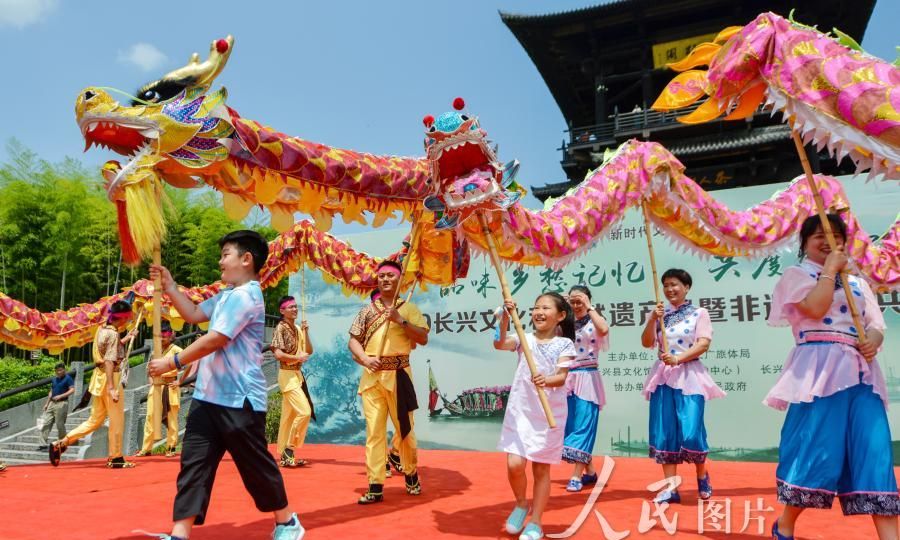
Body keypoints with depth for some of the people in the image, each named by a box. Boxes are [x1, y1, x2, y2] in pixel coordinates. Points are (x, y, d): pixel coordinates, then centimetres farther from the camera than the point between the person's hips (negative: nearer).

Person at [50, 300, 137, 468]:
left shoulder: (102, 329, 10)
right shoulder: (113, 334, -17)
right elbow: (109, 361, -24)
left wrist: (125, 339, 28)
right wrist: (111, 388, -28)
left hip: (99, 377, 9)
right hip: (110, 378, -9)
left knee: (95, 419, 17)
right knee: (117, 420, 4)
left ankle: (61, 444, 11)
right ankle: (115, 458, 12)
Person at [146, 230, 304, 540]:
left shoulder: (245, 296, -17)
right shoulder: (227, 295, 15)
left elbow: (214, 340, -20)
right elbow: (193, 314, 24)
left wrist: (172, 362, -12)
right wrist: (169, 286, 13)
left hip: (239, 399, -9)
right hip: (208, 397, 9)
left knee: (256, 465, 5)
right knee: (193, 464, 4)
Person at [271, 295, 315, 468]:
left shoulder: (298, 329, 13)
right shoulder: (280, 328, -11)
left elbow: (309, 351, 10)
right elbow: (278, 354, -21)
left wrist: (306, 333, 0)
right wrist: (298, 358, -14)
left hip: (297, 374, 8)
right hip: (287, 375, -8)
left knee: (289, 415, 10)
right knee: (304, 411, -16)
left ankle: (284, 455, 16)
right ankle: (289, 449, -4)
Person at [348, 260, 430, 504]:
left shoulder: (408, 308, 5)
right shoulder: (367, 310, 11)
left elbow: (423, 338, -4)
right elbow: (353, 340, 10)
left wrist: (401, 320, -15)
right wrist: (364, 358, -8)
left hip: (398, 375, -1)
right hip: (371, 376, 2)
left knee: (405, 427, 7)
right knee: (373, 430, 0)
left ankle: (411, 474, 29)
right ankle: (375, 486, 5)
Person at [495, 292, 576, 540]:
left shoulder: (564, 344, -3)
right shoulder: (525, 339, 2)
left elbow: (562, 378, -13)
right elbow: (499, 344, -16)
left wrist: (547, 380, -34)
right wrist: (505, 317, -29)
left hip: (549, 413, -1)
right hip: (520, 410, 1)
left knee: (541, 469, 8)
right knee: (514, 465, -7)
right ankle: (521, 504, 23)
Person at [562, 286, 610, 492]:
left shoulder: (594, 322, -2)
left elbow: (604, 330, -26)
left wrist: (589, 307, -19)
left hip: (587, 379, -6)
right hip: (569, 378, 6)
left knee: (583, 426, -6)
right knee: (572, 425, 10)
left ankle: (577, 475, -4)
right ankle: (589, 472, 23)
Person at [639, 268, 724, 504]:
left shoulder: (699, 313, 2)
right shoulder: (659, 314, 11)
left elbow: (703, 344, -8)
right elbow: (646, 343, 3)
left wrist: (678, 358, -19)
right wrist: (652, 320, -10)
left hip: (689, 376, -3)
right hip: (663, 376, 4)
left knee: (691, 432, -10)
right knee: (664, 432, 0)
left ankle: (702, 476, 19)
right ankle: (671, 487, 7)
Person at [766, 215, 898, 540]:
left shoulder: (858, 283, 24)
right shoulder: (797, 275, 7)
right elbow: (815, 309, -12)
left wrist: (874, 339, -7)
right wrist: (829, 269, -2)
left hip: (860, 370, 6)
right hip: (820, 368, -5)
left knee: (873, 450, -3)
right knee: (815, 446, -8)